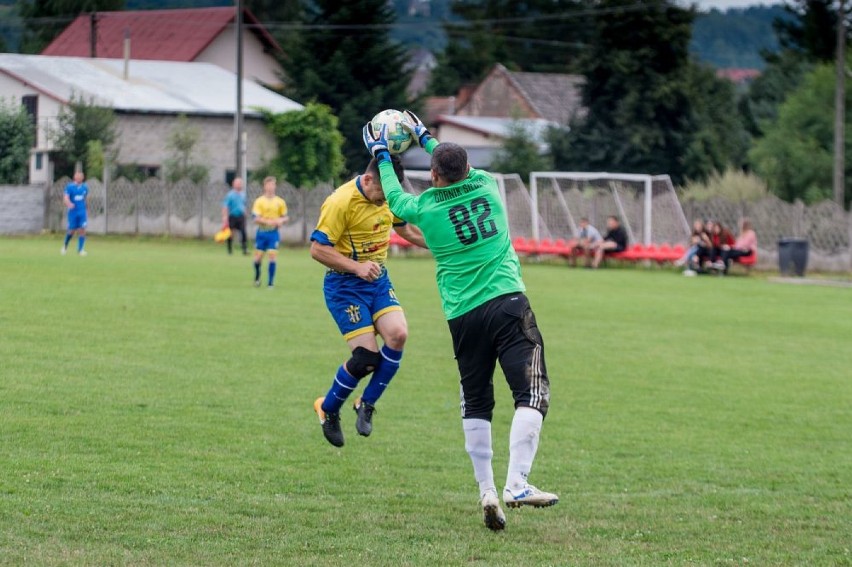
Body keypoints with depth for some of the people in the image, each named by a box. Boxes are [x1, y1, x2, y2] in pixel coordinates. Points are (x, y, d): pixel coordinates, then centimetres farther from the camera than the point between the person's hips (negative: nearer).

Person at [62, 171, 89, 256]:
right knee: (72, 231, 1)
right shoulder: (70, 187, -6)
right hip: (73, 212, -3)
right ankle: (65, 245, 28)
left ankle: (80, 250, -2)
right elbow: (65, 198, -16)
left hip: (82, 212, 3)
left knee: (82, 230, -8)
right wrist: (69, 204, -37)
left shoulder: (85, 187, 7)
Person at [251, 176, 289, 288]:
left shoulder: (280, 202, 4)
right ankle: (257, 277, 30)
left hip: (273, 233, 0)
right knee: (258, 257, 4)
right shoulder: (259, 201, -3)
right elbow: (256, 218, -10)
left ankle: (270, 282, -1)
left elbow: (285, 217, 11)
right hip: (261, 232, 0)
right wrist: (268, 221, -23)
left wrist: (281, 220, -12)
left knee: (273, 256, -9)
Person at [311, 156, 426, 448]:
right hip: (344, 285, -6)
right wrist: (357, 267, -28)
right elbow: (317, 249, -20)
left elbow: (405, 229, 21)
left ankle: (367, 404, 3)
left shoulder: (389, 197, 1)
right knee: (366, 355, -13)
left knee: (398, 334, -17)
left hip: (378, 280, 6)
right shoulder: (341, 202, -21)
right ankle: (328, 409, 13)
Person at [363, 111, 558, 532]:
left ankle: (486, 490, 8)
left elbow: (395, 199, 26)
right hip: (508, 302, -1)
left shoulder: (425, 208, 2)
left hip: (464, 316, 1)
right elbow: (461, 170, 30)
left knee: (476, 405, 13)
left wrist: (382, 155, 38)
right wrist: (423, 137, 41)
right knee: (532, 394, -7)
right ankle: (517, 484, -21)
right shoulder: (486, 186, 5)